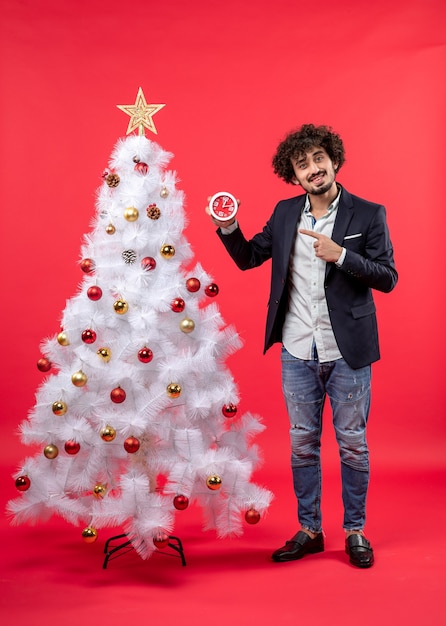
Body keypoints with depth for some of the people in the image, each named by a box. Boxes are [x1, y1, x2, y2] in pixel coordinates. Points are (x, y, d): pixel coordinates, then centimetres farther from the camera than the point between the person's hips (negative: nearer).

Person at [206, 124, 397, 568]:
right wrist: (228, 228, -6)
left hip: (347, 352, -3)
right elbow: (248, 257, 13)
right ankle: (309, 530, 28)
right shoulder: (285, 213, 5)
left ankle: (355, 531, 27)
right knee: (302, 443, 12)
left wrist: (340, 254, -21)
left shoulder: (367, 214, -5)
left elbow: (388, 277, -8)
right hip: (297, 352, 3)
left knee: (352, 443, 9)